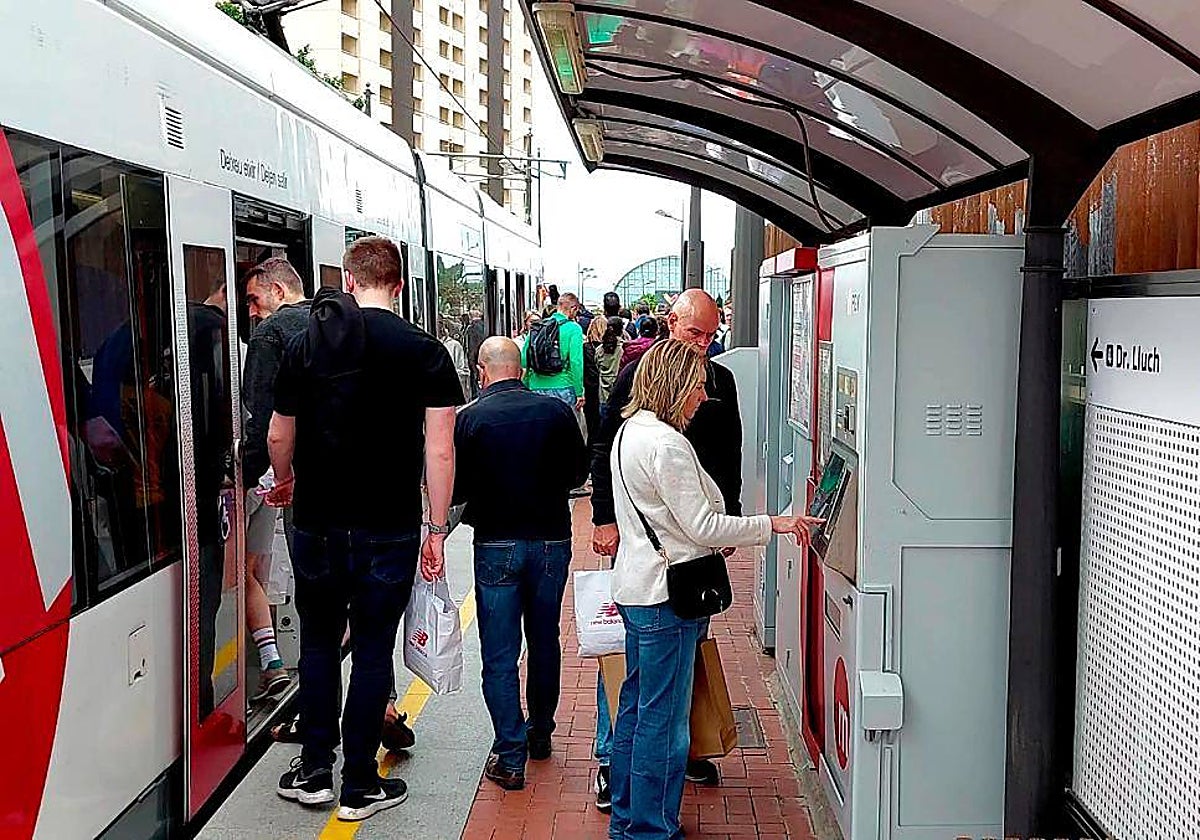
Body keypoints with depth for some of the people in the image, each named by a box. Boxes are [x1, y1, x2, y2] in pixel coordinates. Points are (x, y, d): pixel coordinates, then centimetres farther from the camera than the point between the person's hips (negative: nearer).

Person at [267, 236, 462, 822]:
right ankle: (360, 785, 16)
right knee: (373, 651, 8)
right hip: (388, 530, -2)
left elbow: (279, 437, 10)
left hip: (317, 526, 2)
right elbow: (439, 451, -10)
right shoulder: (425, 352, -7)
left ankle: (314, 771, 24)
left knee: (318, 643, 17)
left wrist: (285, 483, 30)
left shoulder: (306, 344, 2)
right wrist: (437, 531, -2)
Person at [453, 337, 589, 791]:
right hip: (552, 540, 3)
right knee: (545, 642, 19)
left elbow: (455, 489, -7)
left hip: (497, 545, -3)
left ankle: (510, 757, 4)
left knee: (500, 656, 4)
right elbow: (579, 472, 8)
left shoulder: (470, 418, -10)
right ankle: (540, 734, 34)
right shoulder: (557, 410, -4)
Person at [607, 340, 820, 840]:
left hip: (636, 587, 11)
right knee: (663, 718, 0)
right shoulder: (665, 444, -20)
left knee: (636, 706, 18)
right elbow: (701, 526, -19)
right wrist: (773, 525, -11)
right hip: (664, 594, -11)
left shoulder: (630, 432, 12)